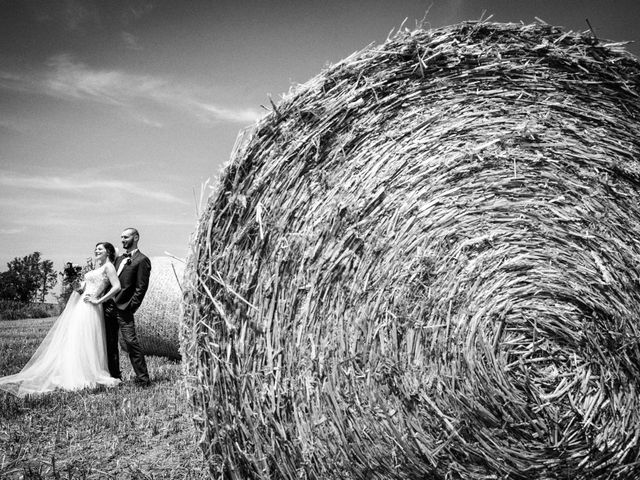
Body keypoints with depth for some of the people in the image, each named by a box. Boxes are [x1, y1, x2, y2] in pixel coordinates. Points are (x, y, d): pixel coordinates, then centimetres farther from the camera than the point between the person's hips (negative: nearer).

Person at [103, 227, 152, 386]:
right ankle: (114, 375, 24)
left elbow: (141, 288, -10)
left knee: (130, 341, -12)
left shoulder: (142, 260, -5)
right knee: (110, 343, 12)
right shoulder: (119, 258, 19)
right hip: (108, 306, 8)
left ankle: (142, 378, -6)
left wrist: (130, 307, -14)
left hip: (123, 308, -8)